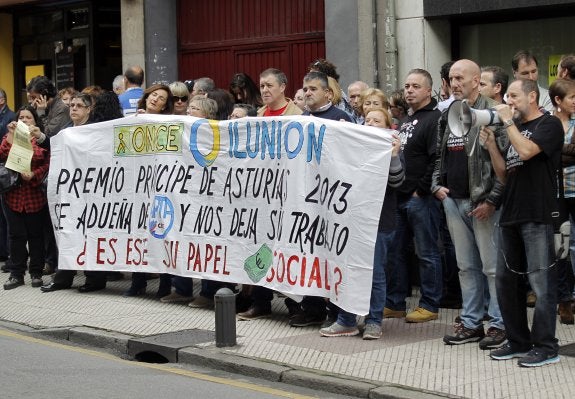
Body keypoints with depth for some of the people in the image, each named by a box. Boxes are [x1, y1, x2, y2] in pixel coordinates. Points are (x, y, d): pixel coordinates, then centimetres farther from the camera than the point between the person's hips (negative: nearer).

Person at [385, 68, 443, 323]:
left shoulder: (434, 119, -10)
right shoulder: (404, 121, 19)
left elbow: (437, 160, -19)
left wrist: (421, 190, -16)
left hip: (421, 198, -9)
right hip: (399, 197, 9)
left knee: (427, 253, 0)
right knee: (395, 251, 12)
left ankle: (430, 305, 7)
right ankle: (394, 303, 20)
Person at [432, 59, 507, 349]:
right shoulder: (447, 117, 14)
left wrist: (492, 200, -17)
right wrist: (437, 185, 7)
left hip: (483, 203, -7)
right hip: (454, 201, 7)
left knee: (491, 266, -3)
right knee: (466, 266, 13)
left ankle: (499, 324, 6)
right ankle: (471, 323, 20)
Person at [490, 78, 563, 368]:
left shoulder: (549, 124, -2)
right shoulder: (515, 128, 20)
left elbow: (526, 151, -20)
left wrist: (508, 121, -8)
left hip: (538, 216, -8)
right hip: (510, 214, 8)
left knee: (541, 282, -6)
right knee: (506, 279, 10)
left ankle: (546, 347, -1)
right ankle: (518, 341, 20)